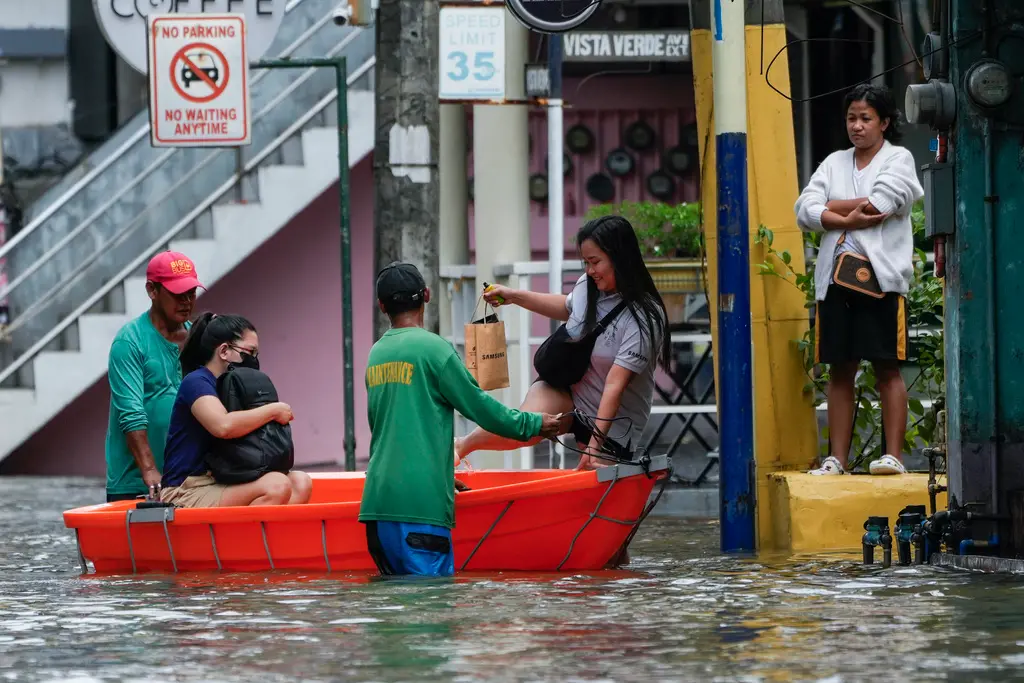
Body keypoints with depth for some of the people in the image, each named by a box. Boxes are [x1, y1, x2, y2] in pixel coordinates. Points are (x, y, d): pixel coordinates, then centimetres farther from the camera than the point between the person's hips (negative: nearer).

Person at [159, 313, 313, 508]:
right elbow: (223, 426, -27)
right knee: (276, 486, -27)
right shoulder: (196, 382, -8)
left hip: (219, 487, 9)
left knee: (300, 483, -8)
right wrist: (274, 410, -14)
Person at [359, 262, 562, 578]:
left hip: (378, 499, 7)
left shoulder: (376, 354, 15)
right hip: (420, 500, -7)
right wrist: (534, 424, 12)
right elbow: (479, 406, -4)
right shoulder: (433, 348, -7)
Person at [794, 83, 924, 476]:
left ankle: (893, 455, -5)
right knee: (839, 370, 5)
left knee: (887, 367, -4)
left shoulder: (898, 159, 4)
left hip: (880, 277, -5)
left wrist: (833, 207, -1)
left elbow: (880, 203, -14)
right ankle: (837, 458, 6)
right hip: (835, 277, 5)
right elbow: (806, 211, 3)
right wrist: (850, 220, -12)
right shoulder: (834, 163, 17)